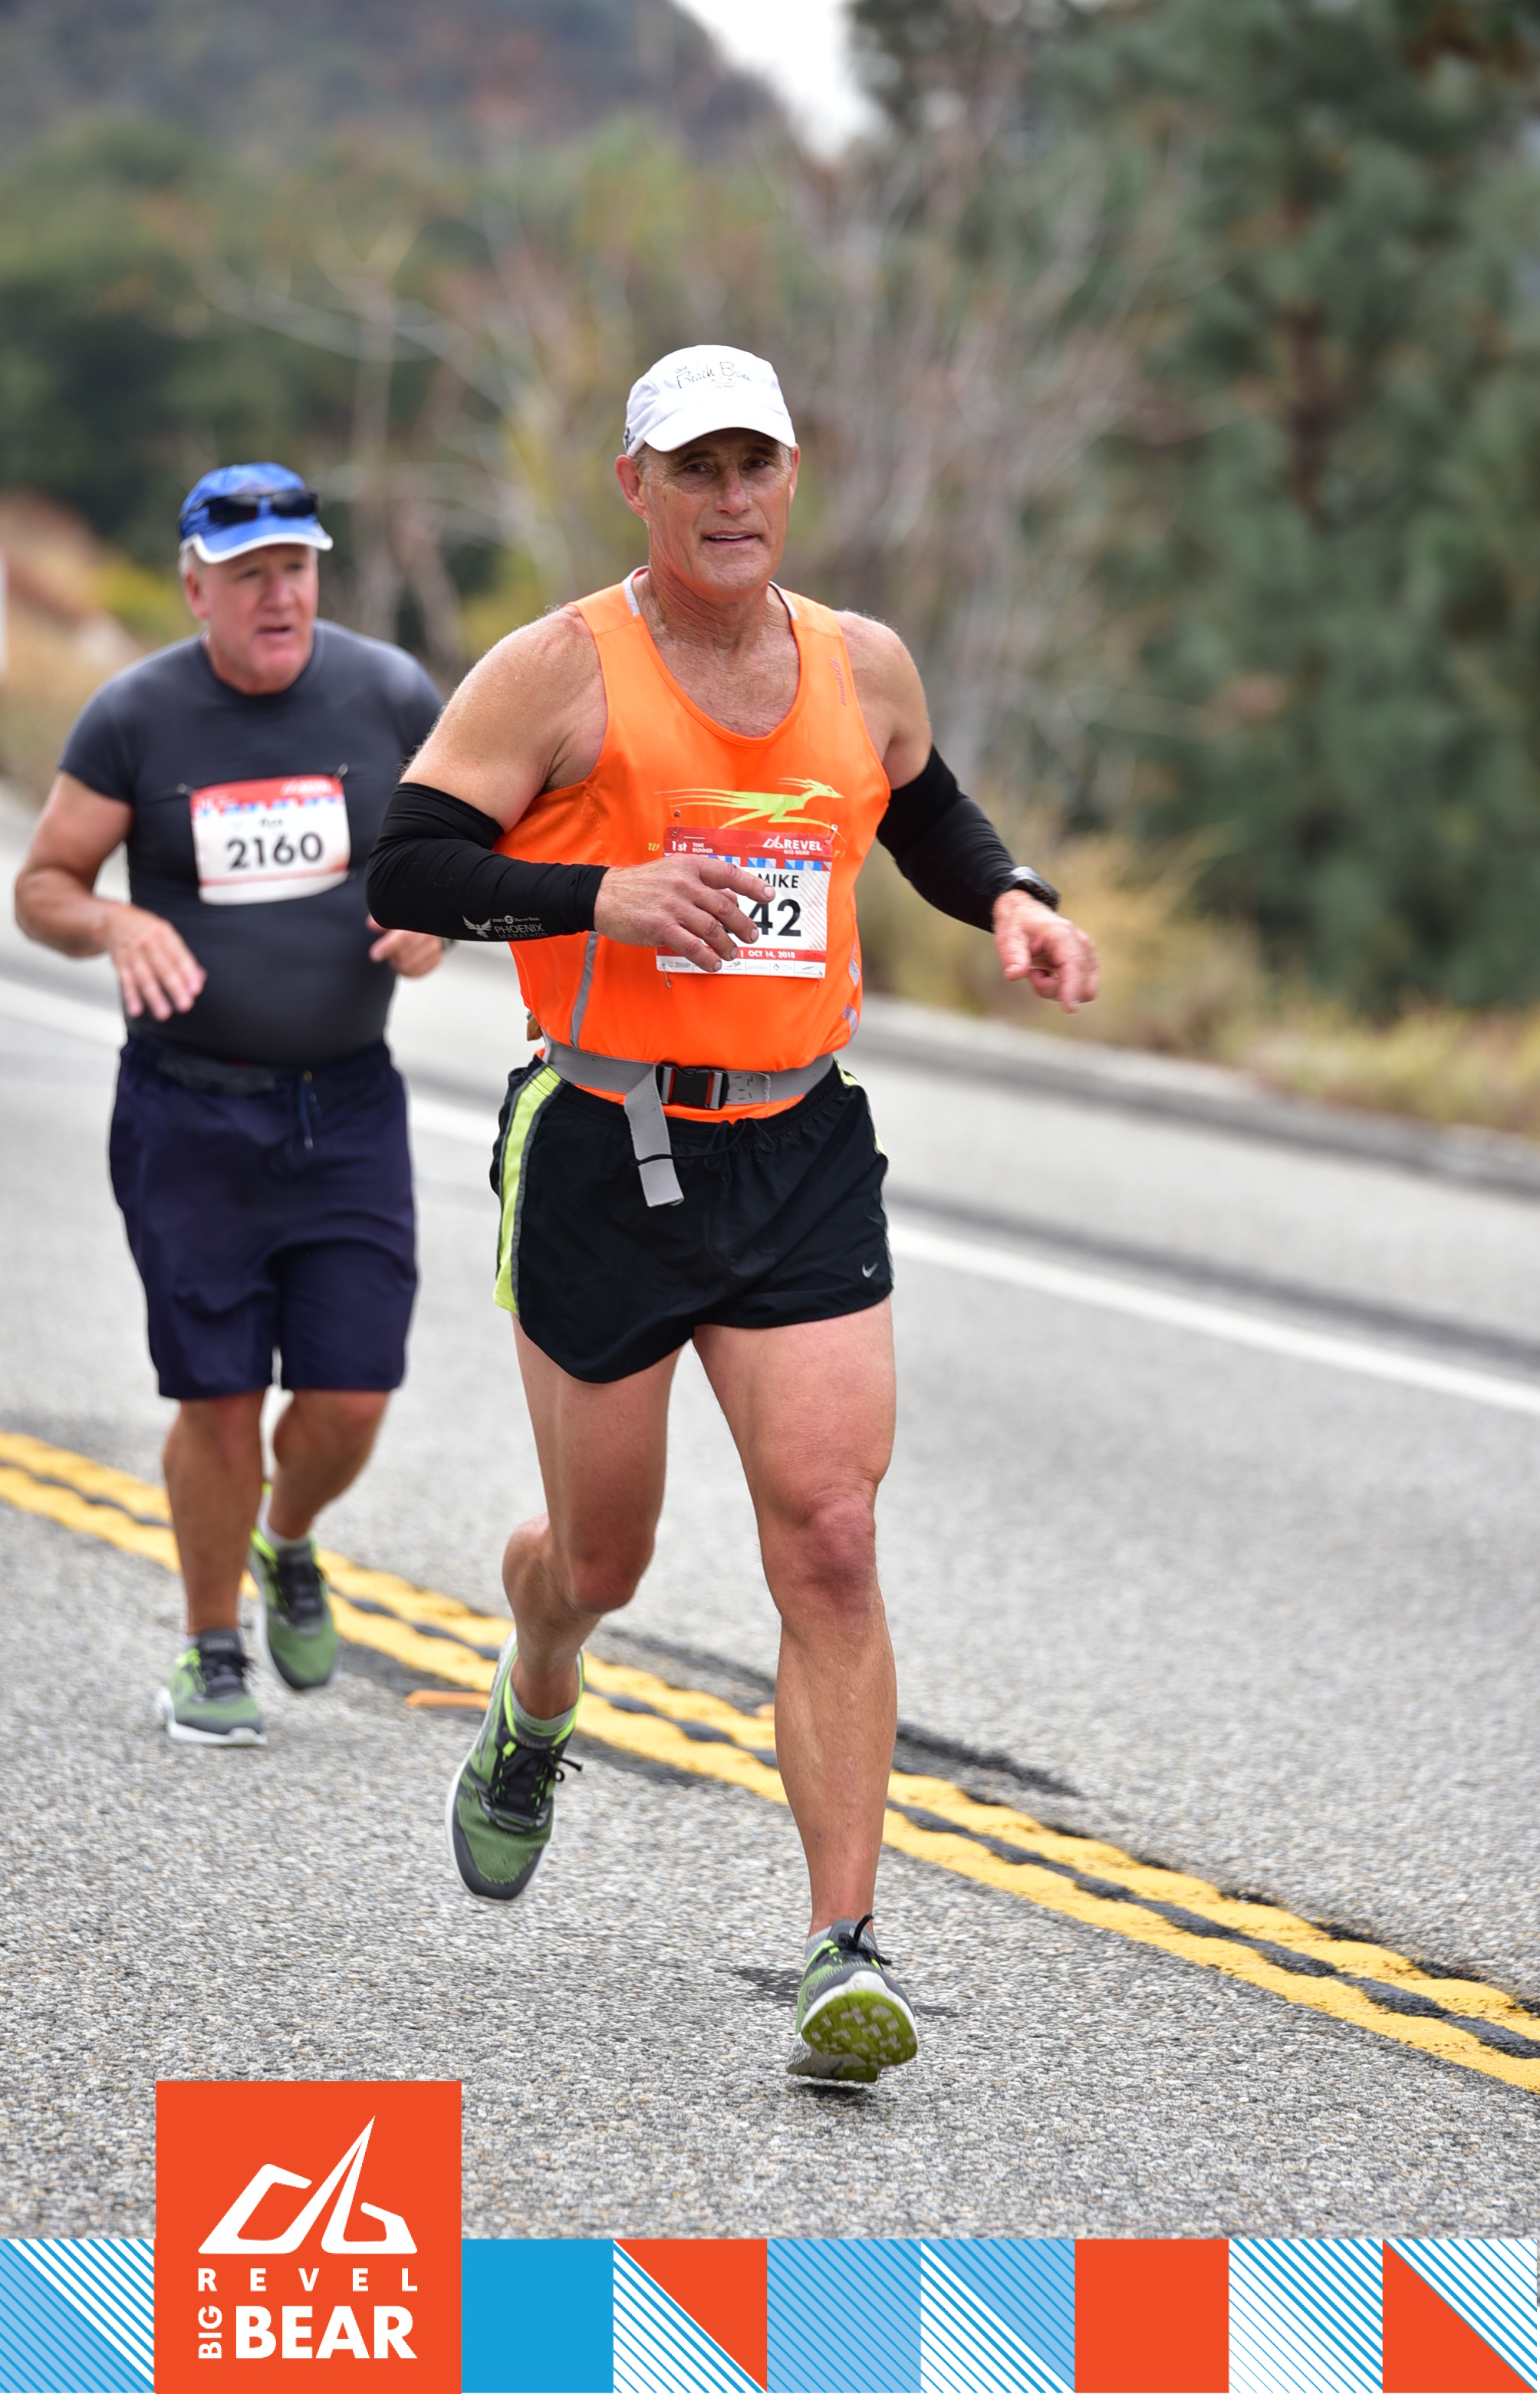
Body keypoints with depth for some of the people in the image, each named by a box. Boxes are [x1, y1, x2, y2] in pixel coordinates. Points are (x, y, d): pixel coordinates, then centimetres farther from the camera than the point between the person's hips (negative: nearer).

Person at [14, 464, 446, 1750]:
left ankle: (288, 1547, 32)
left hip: (348, 1107, 1)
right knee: (219, 1400, -1)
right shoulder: (136, 718, -6)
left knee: (350, 1399, -3)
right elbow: (43, 885, 1)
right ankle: (213, 1654, 20)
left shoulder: (388, 696, -2)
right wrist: (117, 925, -20)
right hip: (190, 1112, -1)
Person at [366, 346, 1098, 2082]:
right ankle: (530, 1726, 48)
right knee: (599, 1556, 11)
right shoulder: (562, 671, -7)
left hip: (803, 1156, 2)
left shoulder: (864, 669, 7)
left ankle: (847, 1952, -10)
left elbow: (922, 814, 27)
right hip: (603, 1156, -2)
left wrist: (1010, 900, 7)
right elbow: (406, 868, -11)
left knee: (828, 1542, -10)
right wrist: (600, 898, -25)